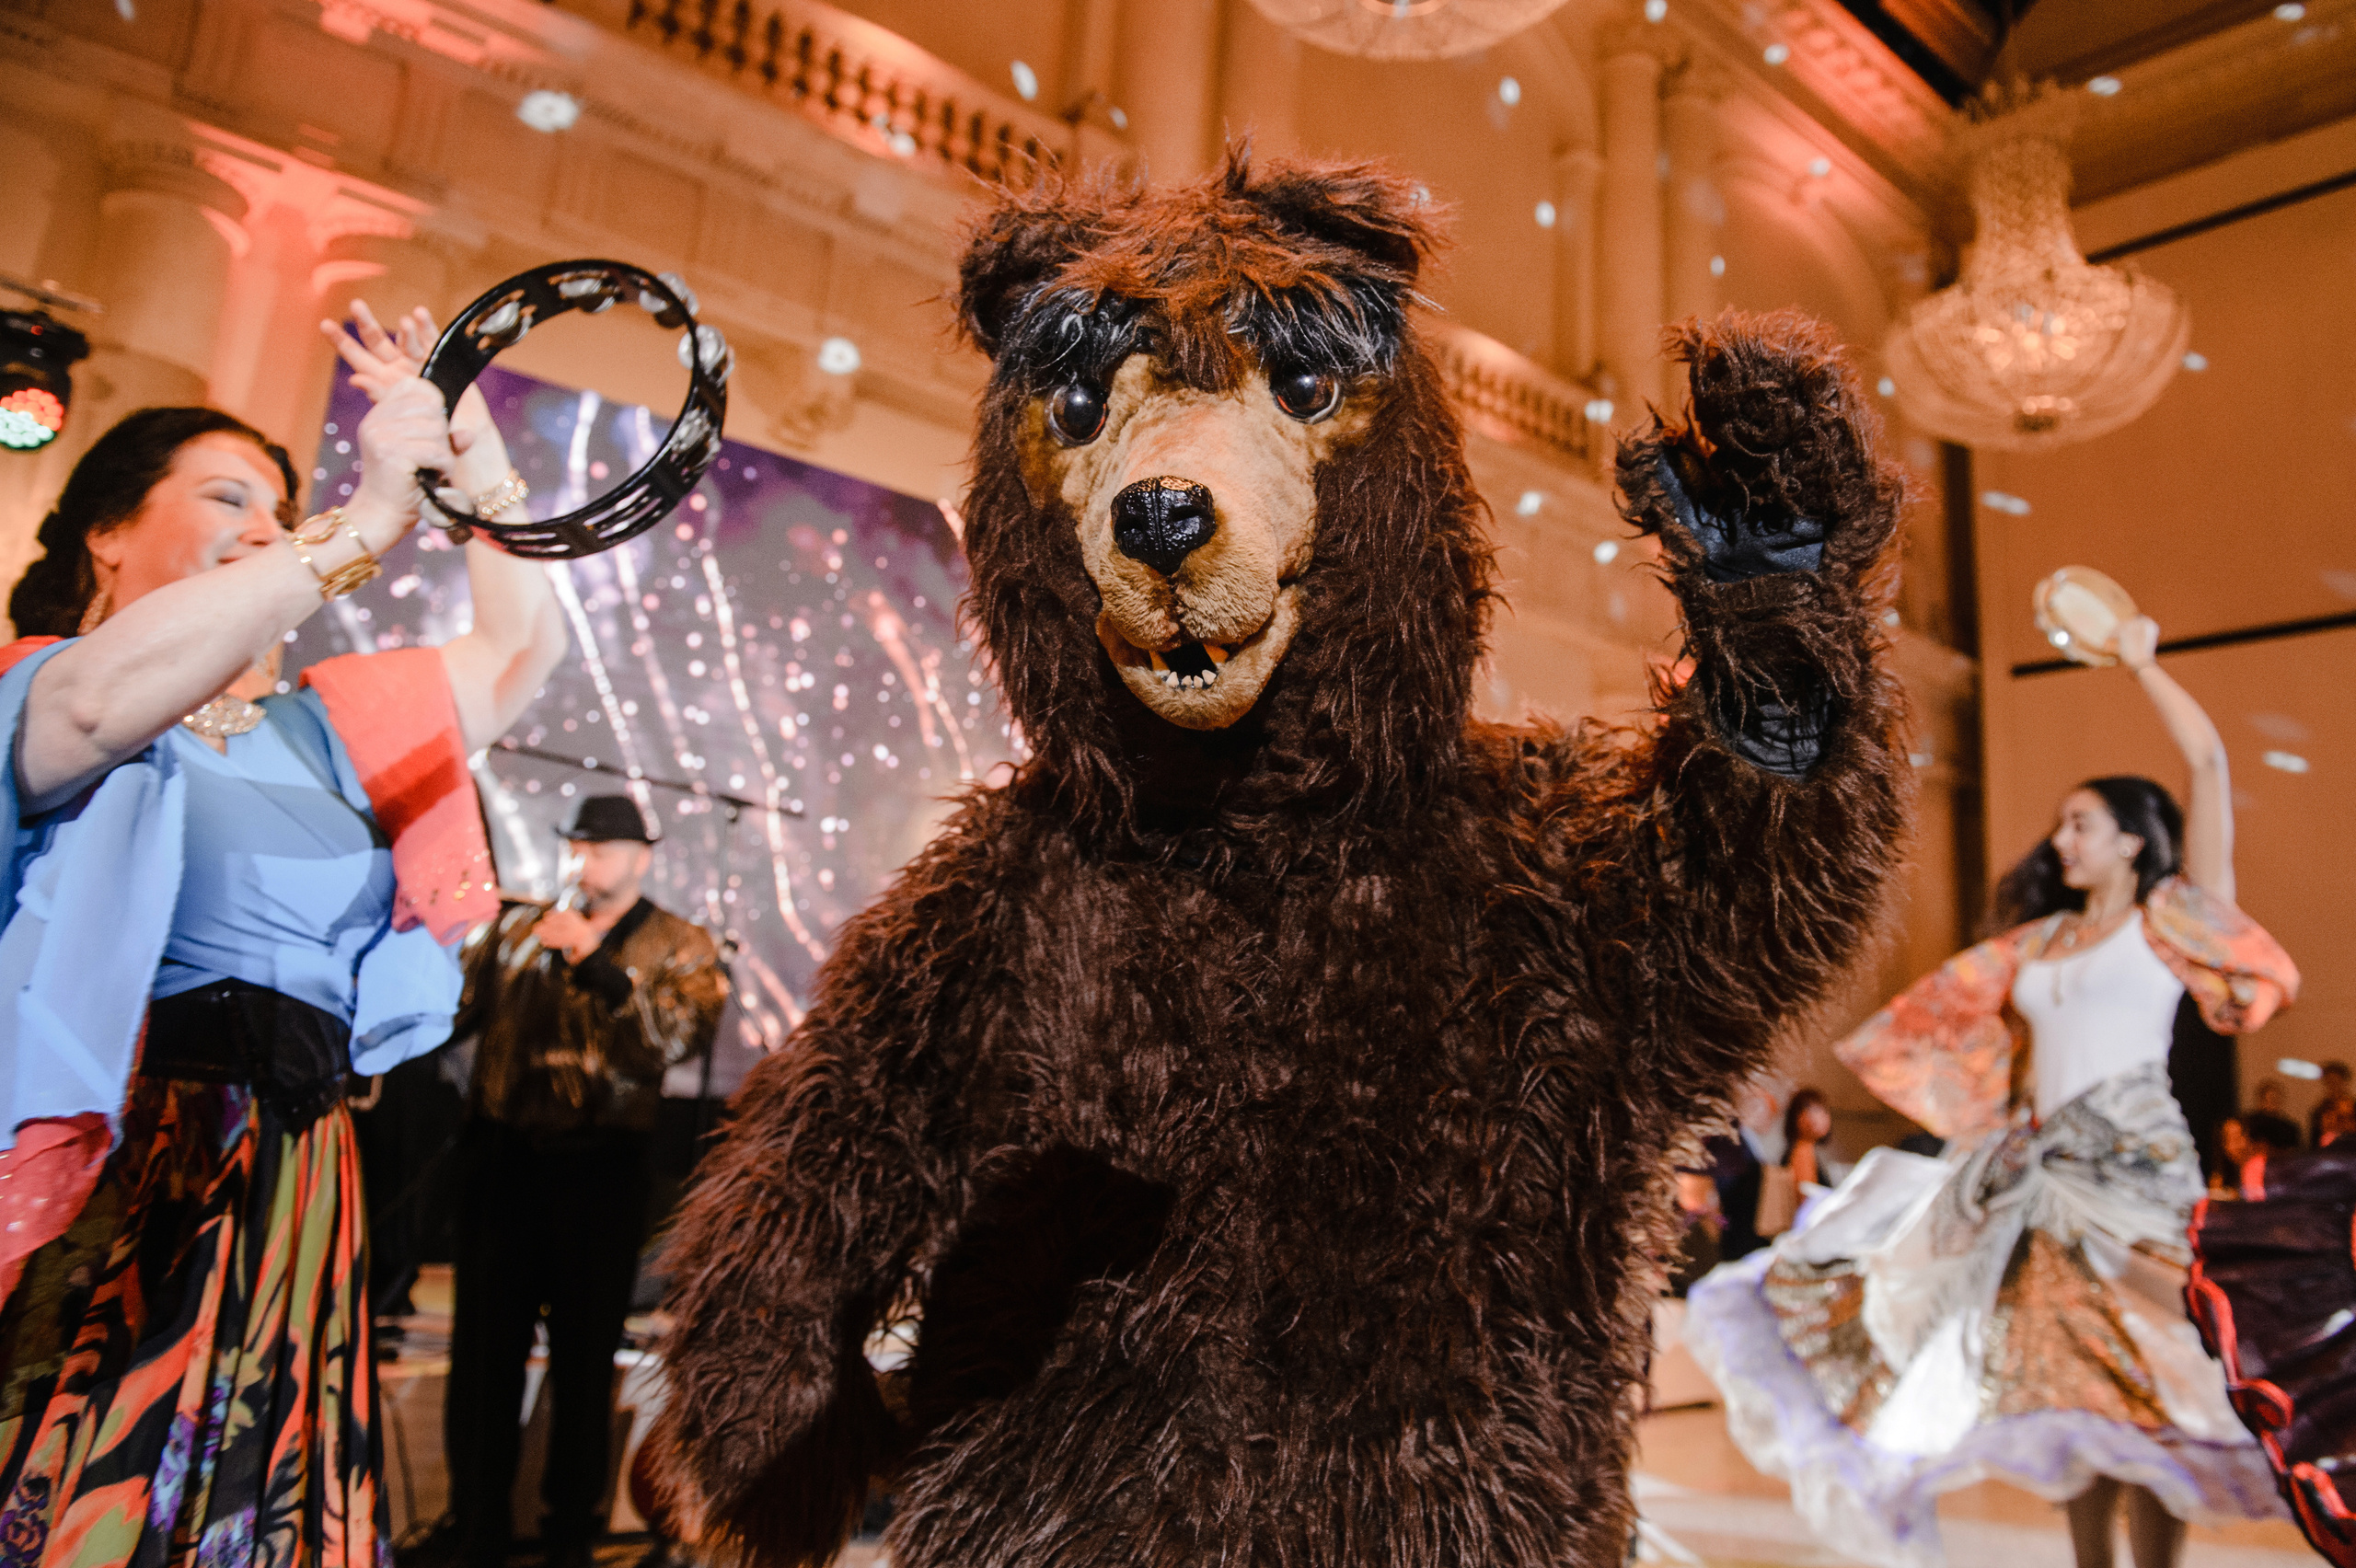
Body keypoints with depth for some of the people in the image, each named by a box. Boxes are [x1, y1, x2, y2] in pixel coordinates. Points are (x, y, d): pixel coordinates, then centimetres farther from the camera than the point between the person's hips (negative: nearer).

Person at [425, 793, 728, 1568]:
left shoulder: (679, 947, 1)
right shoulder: (516, 926, 12)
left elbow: (675, 1038, -16)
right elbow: (456, 1010, 5)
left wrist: (595, 963, -21)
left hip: (598, 1169, -3)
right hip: (501, 1157, 3)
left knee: (584, 1353, 7)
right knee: (482, 1344, 10)